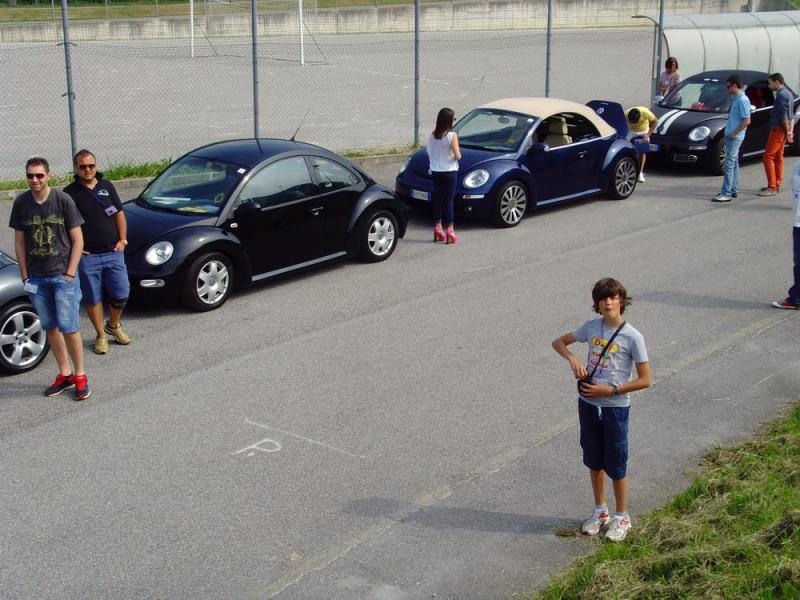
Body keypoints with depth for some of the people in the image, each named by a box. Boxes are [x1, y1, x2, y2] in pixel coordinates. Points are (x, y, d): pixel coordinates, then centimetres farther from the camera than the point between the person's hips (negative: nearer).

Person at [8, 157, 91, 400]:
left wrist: (70, 273, -9)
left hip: (62, 275, -4)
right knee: (50, 327, 11)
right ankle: (64, 374, 23)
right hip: (36, 278, 4)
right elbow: (19, 241, 7)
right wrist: (25, 275, 3)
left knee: (68, 327, -4)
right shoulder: (21, 203, 0)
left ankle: (80, 375, 11)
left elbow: (77, 239, -5)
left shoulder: (62, 200, -8)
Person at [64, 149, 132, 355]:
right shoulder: (70, 193, -3)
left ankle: (114, 325, 30)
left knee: (121, 294, 5)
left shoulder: (107, 186, 8)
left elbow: (119, 215, 13)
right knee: (93, 298, 5)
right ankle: (100, 335, 19)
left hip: (113, 253, 3)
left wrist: (122, 239, 4)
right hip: (87, 256, -3)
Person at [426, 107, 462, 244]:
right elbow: (457, 156, -14)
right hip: (449, 172, -5)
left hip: (435, 171, 5)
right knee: (449, 201, -1)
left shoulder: (432, 136, 2)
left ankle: (437, 229, 18)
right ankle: (449, 232, -1)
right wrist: (458, 154, 6)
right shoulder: (452, 135, -14)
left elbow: (429, 153, 6)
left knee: (437, 200, 12)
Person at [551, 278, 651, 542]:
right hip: (588, 404, 4)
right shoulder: (591, 327, -2)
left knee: (616, 465, 7)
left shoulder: (632, 337, -14)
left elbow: (645, 380, -12)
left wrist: (610, 390, -18)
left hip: (615, 408, -4)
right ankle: (600, 510, 35)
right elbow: (558, 342, 10)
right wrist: (573, 358, -10)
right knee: (594, 461, 17)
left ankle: (622, 517, 25)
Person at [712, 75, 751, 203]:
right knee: (733, 163, 15)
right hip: (730, 135, 10)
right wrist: (730, 132, 14)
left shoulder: (742, 100, -16)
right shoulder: (735, 99, 12)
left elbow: (747, 120, -20)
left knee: (729, 164, -11)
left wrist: (734, 133, -17)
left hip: (735, 137, -10)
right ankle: (734, 190, 23)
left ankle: (726, 193, -11)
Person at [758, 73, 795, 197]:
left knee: (768, 157, -9)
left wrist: (787, 131, -13)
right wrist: (790, 131, 11)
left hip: (778, 129, -10)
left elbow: (783, 116, -20)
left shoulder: (781, 95, -17)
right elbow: (791, 115, 16)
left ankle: (772, 187, -10)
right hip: (782, 130, 10)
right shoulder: (787, 93, 15)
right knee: (778, 158, 15)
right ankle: (777, 185, 21)